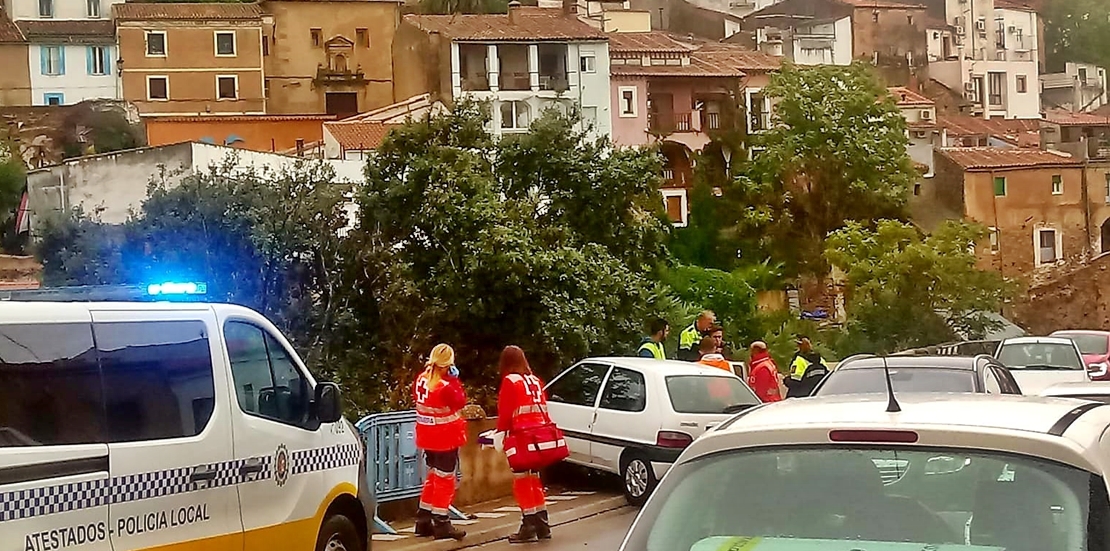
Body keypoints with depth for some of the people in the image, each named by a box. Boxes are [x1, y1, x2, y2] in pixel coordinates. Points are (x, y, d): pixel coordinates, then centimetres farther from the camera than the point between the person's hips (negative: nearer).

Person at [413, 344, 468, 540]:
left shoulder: (422, 380, -2)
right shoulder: (446, 387, -25)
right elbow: (460, 402, -13)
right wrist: (454, 380, -11)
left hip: (428, 438, 8)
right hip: (445, 438, -8)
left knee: (434, 476, 19)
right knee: (445, 479, 1)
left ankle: (424, 520, 23)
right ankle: (441, 524, 3)